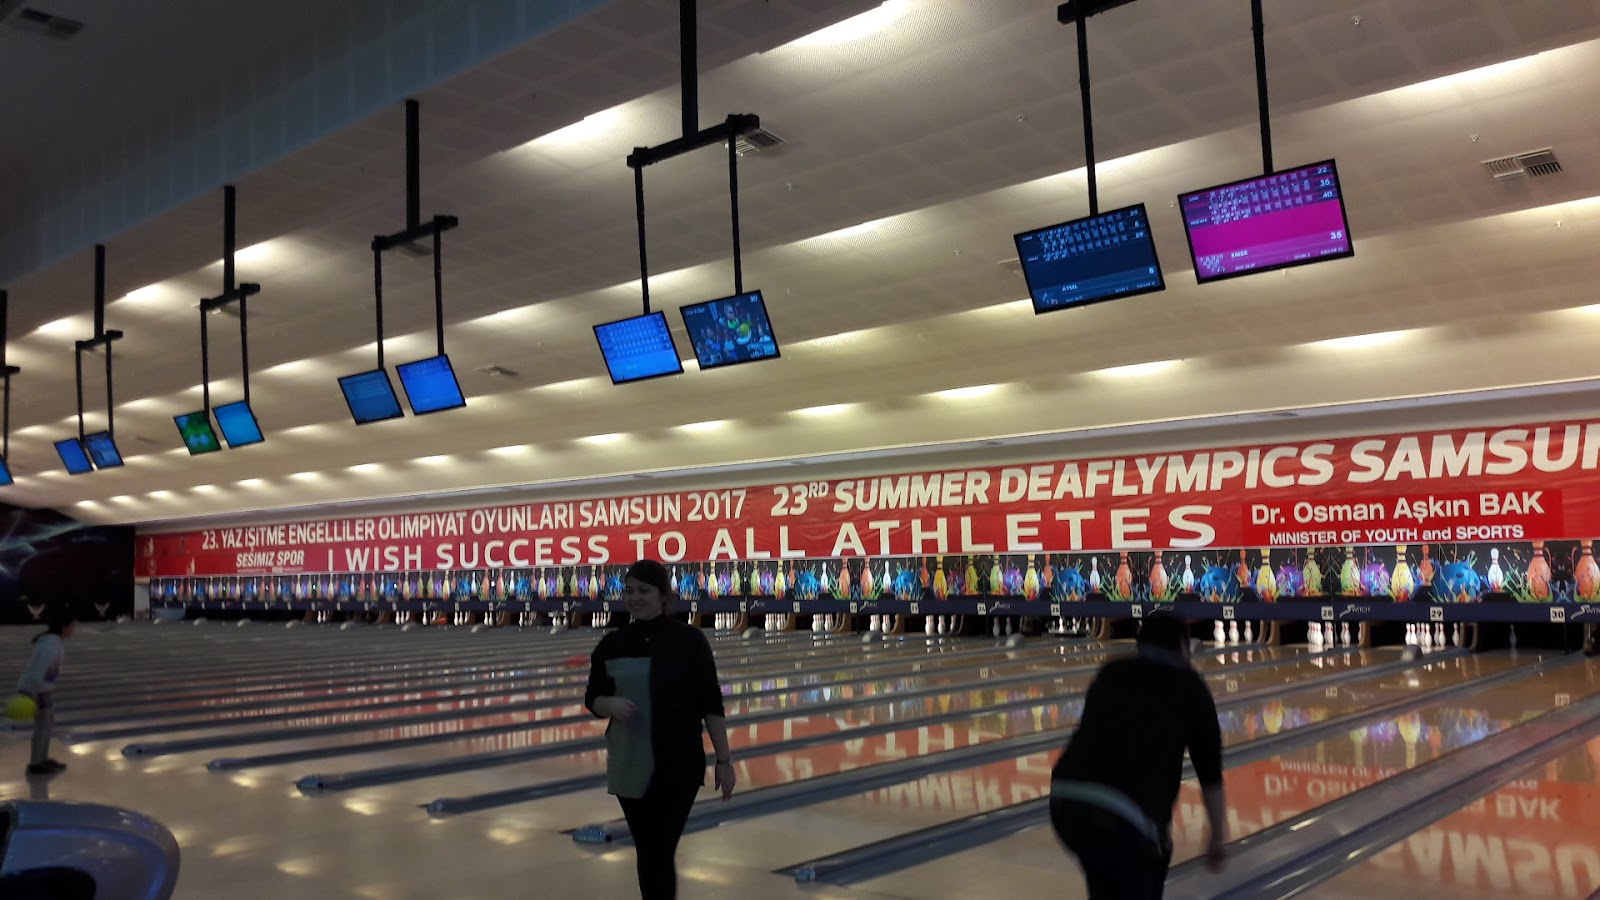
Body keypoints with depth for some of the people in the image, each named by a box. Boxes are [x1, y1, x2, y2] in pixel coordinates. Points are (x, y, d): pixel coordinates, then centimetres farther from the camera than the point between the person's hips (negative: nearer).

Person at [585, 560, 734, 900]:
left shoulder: (688, 640, -8)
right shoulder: (612, 644, 2)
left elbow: (711, 705, -5)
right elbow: (592, 699, 8)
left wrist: (724, 761, -7)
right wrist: (611, 705, -15)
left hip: (678, 765, -4)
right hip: (629, 765, 4)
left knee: (658, 855, -6)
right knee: (647, 853, 12)